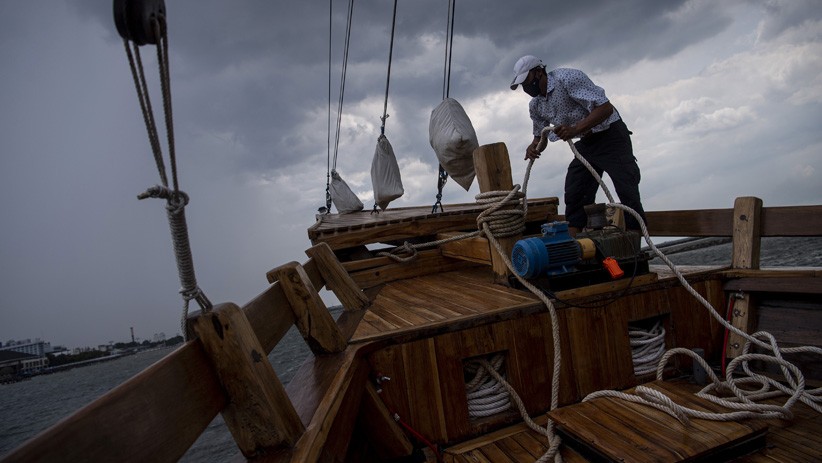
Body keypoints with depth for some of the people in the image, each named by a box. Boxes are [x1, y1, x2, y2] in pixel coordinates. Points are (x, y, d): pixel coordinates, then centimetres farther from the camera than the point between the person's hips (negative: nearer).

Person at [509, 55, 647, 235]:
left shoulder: (567, 78, -22)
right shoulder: (535, 105, 2)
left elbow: (606, 107, -27)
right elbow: (540, 134, 16)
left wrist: (576, 129, -38)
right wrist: (533, 146, -8)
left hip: (610, 136, -8)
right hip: (586, 143, 8)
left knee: (627, 191, -14)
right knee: (574, 195, 1)